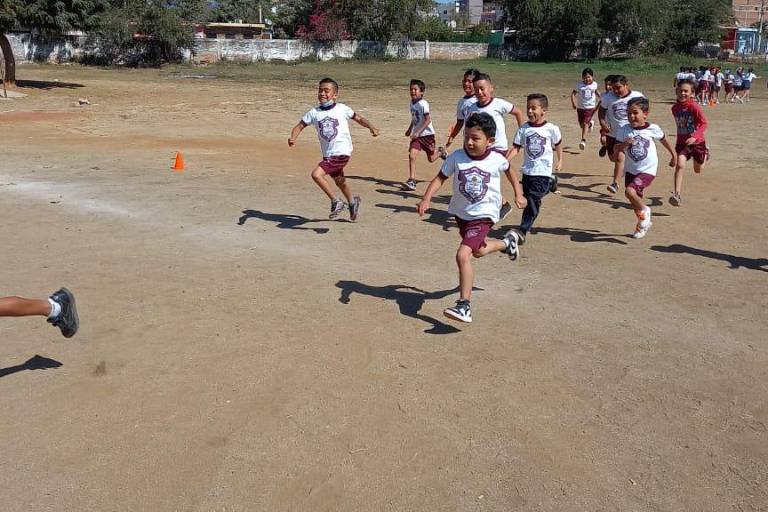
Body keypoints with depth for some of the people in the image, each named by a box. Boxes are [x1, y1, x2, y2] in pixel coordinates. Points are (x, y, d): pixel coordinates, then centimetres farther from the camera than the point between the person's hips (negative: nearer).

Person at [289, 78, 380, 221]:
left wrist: (371, 127, -11)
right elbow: (300, 126, 3)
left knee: (316, 174, -20)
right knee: (339, 181, 24)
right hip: (327, 154, 6)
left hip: (342, 152, -6)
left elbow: (358, 118, 5)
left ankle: (336, 202, -4)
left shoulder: (342, 109, -6)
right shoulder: (314, 112, 1)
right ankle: (352, 202, 50)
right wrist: (292, 138, -17)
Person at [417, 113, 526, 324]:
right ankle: (507, 242, 59)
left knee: (463, 255, -21)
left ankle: (464, 306, -16)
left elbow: (509, 170, 9)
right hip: (461, 212, 5)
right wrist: (426, 199, -24)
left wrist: (518, 194, 13)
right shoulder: (457, 157, -13)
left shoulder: (496, 159, -13)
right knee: (478, 251, 28)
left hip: (483, 214, -5)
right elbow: (441, 177, -11)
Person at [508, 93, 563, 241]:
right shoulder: (523, 129, 1)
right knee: (529, 200, 11)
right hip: (528, 171, 4)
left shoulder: (551, 129, -5)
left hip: (544, 172, -4)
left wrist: (560, 160, 11)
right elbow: (516, 147, -2)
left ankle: (523, 230, -9)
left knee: (533, 201, -11)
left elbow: (558, 144, 12)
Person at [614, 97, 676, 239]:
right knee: (635, 200, 15)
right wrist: (624, 144, -26)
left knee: (630, 191, -25)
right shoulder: (625, 130, -6)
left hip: (648, 170, -4)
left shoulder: (653, 129, -9)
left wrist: (673, 155, 20)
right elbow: (616, 148, -6)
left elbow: (663, 140, 9)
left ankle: (645, 210, 4)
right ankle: (643, 224, 39)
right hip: (631, 169, 4)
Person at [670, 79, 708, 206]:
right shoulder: (675, 108, -2)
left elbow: (704, 123, -22)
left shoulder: (695, 107, -19)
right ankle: (677, 194, -18)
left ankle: (705, 154, 54)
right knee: (680, 165, -18)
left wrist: (695, 136, -36)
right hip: (681, 142, 3)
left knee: (698, 170, 18)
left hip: (697, 142, -3)